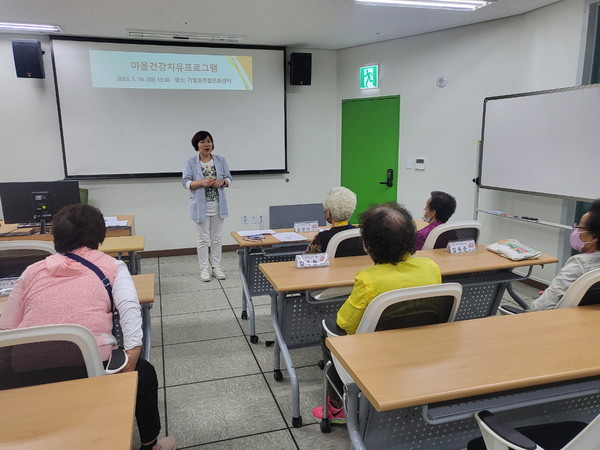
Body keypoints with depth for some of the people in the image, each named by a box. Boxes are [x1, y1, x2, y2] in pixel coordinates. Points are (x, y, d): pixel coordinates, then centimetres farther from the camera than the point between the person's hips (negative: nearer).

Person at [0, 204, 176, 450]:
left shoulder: (32, 271, 14)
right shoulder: (111, 265, 7)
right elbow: (129, 307, -11)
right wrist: (131, 358, -12)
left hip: (29, 379, 4)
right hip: (90, 371, -4)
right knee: (144, 372, 27)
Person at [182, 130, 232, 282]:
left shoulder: (221, 161, 5)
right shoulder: (191, 163, -3)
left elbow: (228, 178, 7)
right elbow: (186, 182, -7)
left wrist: (222, 182, -15)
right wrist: (201, 183, -23)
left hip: (218, 206, 3)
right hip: (201, 207, -3)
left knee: (217, 238, 10)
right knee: (203, 238, 4)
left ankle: (216, 267, 21)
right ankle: (204, 269, 14)